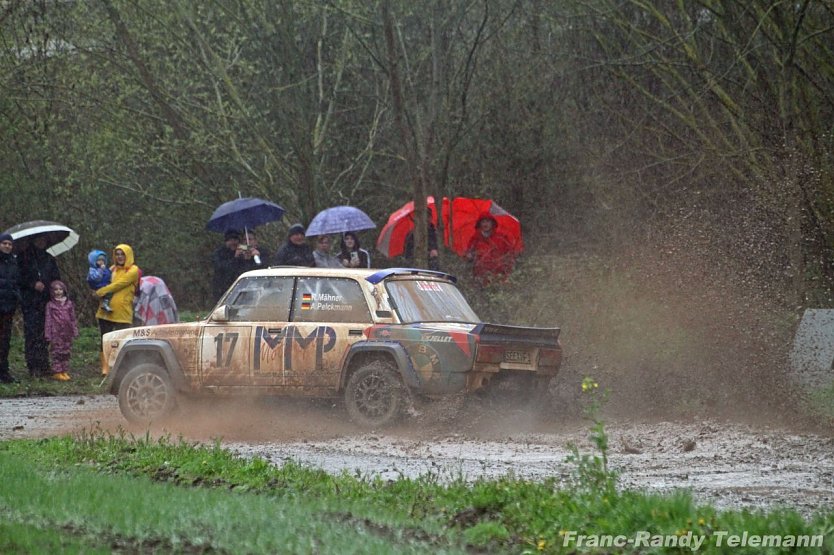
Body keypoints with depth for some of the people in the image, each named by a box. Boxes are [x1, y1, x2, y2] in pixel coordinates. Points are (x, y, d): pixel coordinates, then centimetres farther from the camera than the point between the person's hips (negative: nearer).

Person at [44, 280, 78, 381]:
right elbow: (48, 320, -3)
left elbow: (73, 318, 12)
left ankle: (65, 371, 14)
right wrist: (48, 334, -7)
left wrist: (75, 331, 9)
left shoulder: (69, 303, 8)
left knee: (66, 352, 8)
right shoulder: (50, 305, -1)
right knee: (56, 352, -3)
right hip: (56, 333, -4)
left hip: (67, 332, 4)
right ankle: (57, 372, 1)